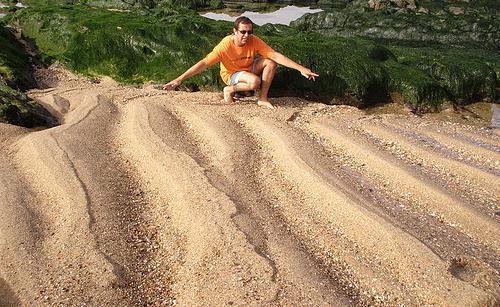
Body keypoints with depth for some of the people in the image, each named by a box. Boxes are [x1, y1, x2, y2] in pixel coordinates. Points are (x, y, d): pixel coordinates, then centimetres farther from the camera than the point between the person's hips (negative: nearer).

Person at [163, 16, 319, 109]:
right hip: (231, 75, -5)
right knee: (255, 81, -35)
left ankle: (263, 99, -12)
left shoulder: (254, 41, -22)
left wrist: (301, 68, -30)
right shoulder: (225, 45, -31)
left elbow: (276, 56, -24)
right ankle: (230, 90, -8)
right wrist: (180, 79, -38)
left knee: (270, 62, -21)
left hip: (249, 69, 5)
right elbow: (204, 63, -32)